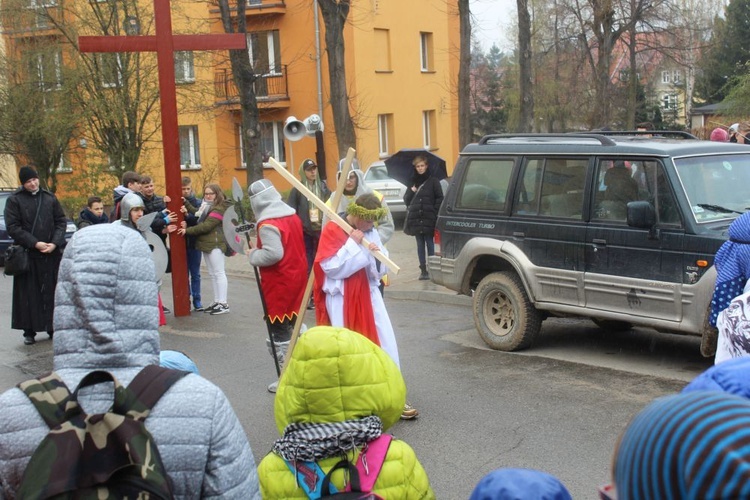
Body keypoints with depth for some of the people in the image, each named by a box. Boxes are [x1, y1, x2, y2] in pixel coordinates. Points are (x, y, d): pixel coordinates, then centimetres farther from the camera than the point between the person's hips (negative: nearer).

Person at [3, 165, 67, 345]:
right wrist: (35, 243, -13)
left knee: (51, 292, 7)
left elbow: (61, 221, 9)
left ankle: (52, 327, 17)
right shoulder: (14, 200, -1)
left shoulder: (49, 198, 7)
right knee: (29, 295, 2)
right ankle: (29, 331, 11)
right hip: (27, 255, -2)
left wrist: (55, 243, -6)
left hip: (51, 255, 2)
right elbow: (12, 227, -5)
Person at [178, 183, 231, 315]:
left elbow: (206, 226, -17)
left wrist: (187, 230, -13)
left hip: (215, 244, -10)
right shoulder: (207, 207, 20)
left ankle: (223, 304, -7)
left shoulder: (219, 209, -12)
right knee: (212, 274, 11)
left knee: (218, 273, -8)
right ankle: (217, 302, 17)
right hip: (206, 245, 10)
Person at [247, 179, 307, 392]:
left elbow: (273, 254, -28)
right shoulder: (292, 215, 7)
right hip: (297, 275, 9)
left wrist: (253, 255, -12)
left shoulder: (268, 224, -20)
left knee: (280, 330, 1)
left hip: (279, 282, -9)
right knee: (293, 323, 21)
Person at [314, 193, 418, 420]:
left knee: (384, 343, 3)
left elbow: (380, 270, 10)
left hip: (367, 295, 5)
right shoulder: (332, 230, -11)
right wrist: (352, 244, -21)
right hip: (342, 299, -5)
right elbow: (331, 267, -19)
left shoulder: (370, 231, 7)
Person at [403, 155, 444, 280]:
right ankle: (423, 270, 10)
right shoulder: (413, 181, 13)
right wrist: (411, 191, -3)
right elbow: (406, 200, 14)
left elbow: (440, 198, 0)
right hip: (415, 218, 4)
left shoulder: (433, 181, 1)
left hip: (429, 219, -4)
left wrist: (434, 211, -9)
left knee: (430, 244, -1)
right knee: (420, 245, 6)